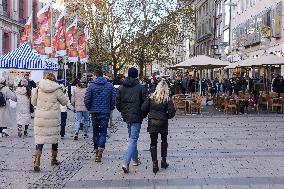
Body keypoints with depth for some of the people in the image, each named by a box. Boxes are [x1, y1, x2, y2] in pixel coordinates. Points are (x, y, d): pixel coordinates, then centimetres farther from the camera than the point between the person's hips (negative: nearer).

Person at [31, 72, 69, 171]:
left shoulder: (39, 88, 3)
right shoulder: (57, 89, -5)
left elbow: (33, 102, 13)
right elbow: (65, 102, 7)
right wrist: (61, 93, 20)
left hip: (40, 118, 1)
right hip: (53, 118, -1)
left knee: (39, 139, 2)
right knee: (54, 138, 16)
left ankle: (37, 162, -11)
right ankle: (54, 159, 31)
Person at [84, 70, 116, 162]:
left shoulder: (91, 86, -4)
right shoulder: (110, 86, 1)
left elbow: (87, 100, -7)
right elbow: (113, 99, 0)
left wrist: (89, 108, 11)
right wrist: (110, 108, 16)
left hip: (94, 112, 0)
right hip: (105, 112, 0)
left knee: (95, 131, 14)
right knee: (103, 131, 2)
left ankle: (97, 150, 19)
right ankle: (100, 150, -17)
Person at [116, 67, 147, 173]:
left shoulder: (121, 88, 3)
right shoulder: (140, 88, -10)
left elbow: (117, 103, 5)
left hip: (126, 116, 5)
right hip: (136, 117, -5)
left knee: (132, 138, 20)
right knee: (133, 139, -6)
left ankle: (135, 160, 29)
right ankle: (126, 163, -17)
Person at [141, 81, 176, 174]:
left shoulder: (151, 97, -3)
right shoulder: (167, 99, -5)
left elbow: (143, 108, -8)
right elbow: (172, 112, -11)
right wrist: (166, 117, 8)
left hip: (152, 123, 0)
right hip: (163, 123, 0)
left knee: (153, 143, 5)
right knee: (164, 141, 21)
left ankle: (155, 164, 1)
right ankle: (163, 161, 23)